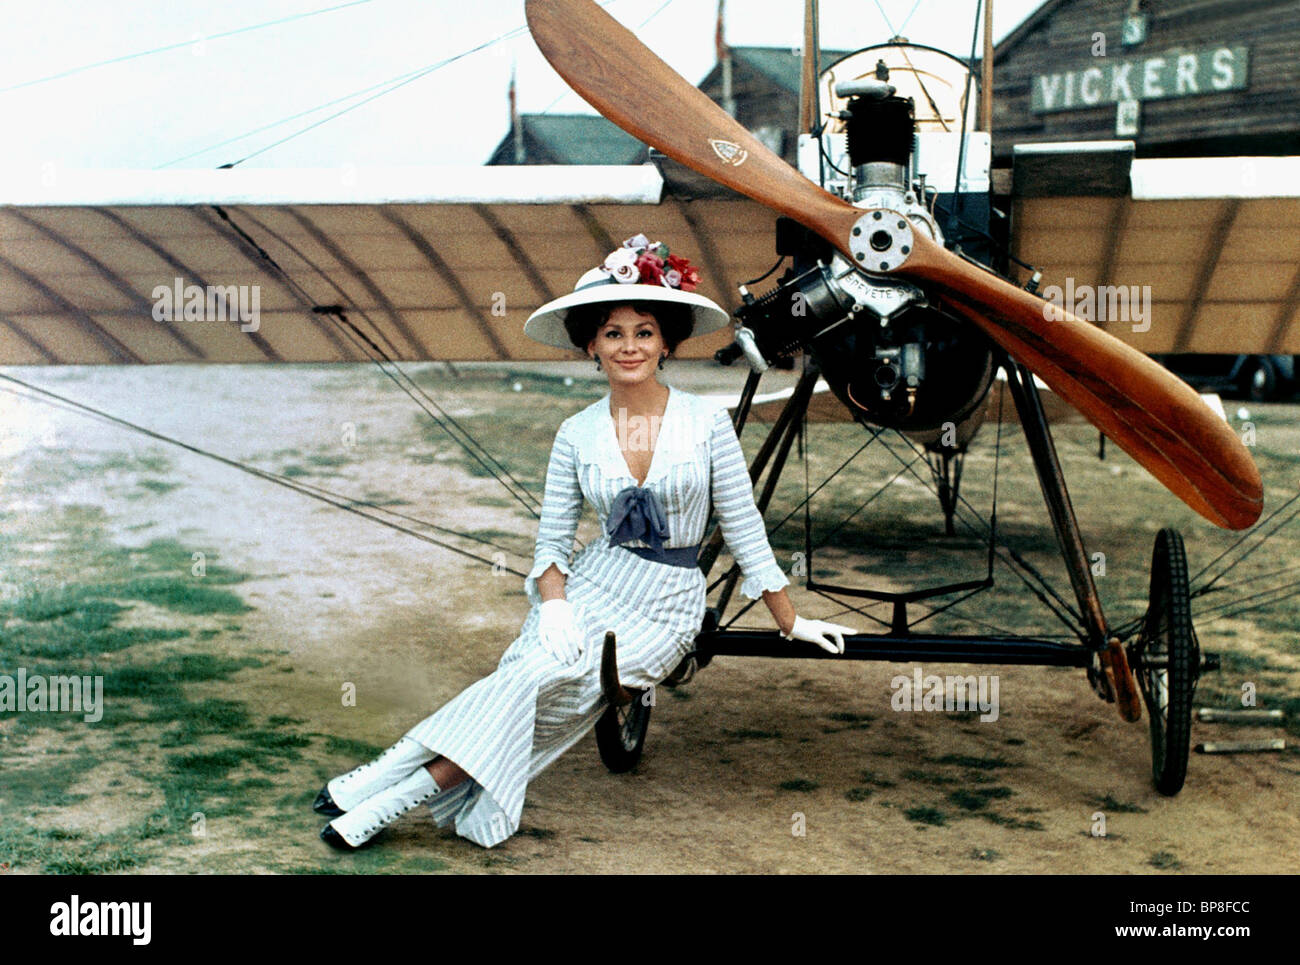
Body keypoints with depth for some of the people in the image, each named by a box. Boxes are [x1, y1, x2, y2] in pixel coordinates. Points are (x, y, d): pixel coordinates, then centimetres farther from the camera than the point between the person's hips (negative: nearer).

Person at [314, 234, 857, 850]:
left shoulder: (706, 423, -5)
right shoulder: (577, 435, 1)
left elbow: (744, 528, 0)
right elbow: (552, 541, 4)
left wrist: (791, 621, 3)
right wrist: (554, 606, -16)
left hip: (667, 606, -2)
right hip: (594, 585, 2)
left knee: (545, 680, -26)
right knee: (529, 674, -29)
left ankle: (400, 790, -24)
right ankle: (394, 774, -29)